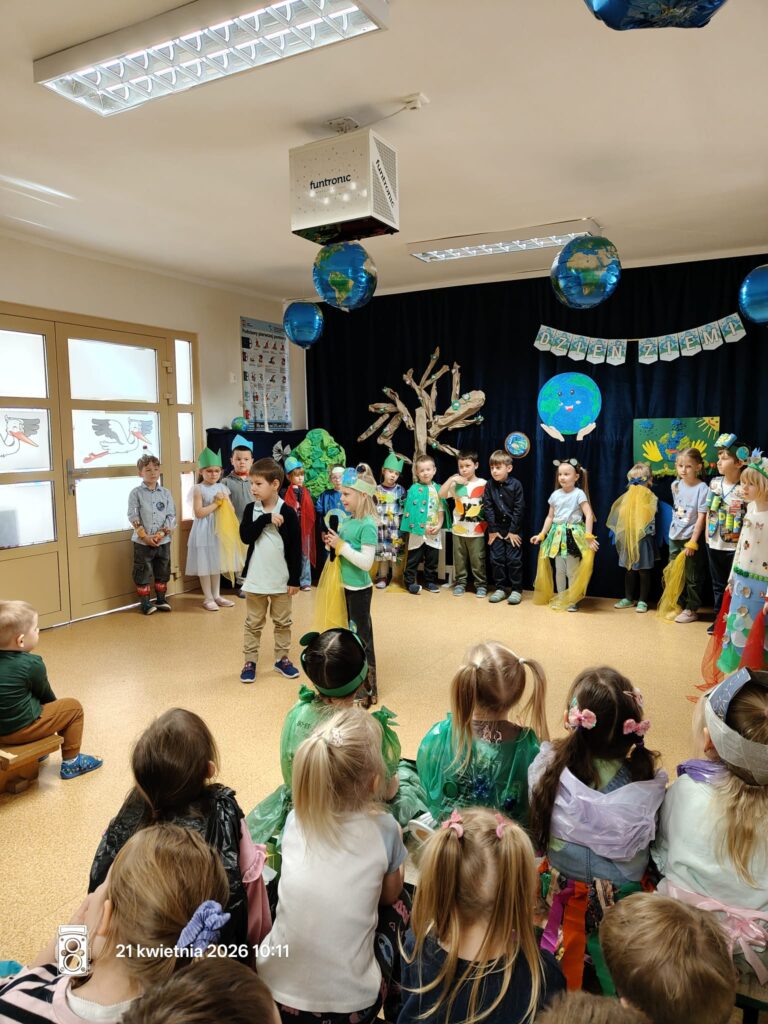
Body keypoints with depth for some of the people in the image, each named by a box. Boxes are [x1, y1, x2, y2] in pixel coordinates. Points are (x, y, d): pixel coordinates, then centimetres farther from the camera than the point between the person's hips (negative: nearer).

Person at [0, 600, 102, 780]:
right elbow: (45, 694, -2)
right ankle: (71, 762, 15)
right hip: (19, 730, -7)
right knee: (73, 707, 8)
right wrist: (54, 705, 20)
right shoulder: (31, 664, -18)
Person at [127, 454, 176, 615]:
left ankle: (161, 599, 26)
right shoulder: (136, 493, -3)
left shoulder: (165, 493, 4)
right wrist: (145, 536, -15)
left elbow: (171, 516, 1)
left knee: (162, 572, 12)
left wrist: (161, 533, -12)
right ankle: (145, 602, 14)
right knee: (143, 573, 4)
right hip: (142, 541, -3)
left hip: (163, 540, 3)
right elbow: (133, 516, -8)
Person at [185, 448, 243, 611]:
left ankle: (216, 595, 23)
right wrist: (216, 503, -14)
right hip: (205, 531, -5)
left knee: (217, 563, 13)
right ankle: (208, 598, 9)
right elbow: (199, 513, -17)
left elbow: (231, 510, 9)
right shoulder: (198, 489, -9)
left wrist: (224, 501, -9)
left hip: (220, 530, 6)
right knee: (205, 565, 0)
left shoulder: (222, 487, 8)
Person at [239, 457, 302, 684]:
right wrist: (265, 519, -24)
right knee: (253, 623, 11)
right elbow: (246, 537, -15)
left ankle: (282, 659, 27)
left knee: (282, 622, 13)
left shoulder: (288, 512, -9)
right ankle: (250, 661, 21)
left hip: (281, 579, -1)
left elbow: (295, 549, -6)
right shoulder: (250, 509, -1)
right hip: (255, 578, 1)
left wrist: (295, 579, -7)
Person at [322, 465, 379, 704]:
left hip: (359, 589, -9)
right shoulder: (347, 520, 5)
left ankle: (368, 689, 17)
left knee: (361, 638, 3)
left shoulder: (368, 525, -20)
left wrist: (341, 545, -23)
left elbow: (366, 562, -26)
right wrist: (332, 543, -4)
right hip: (345, 586, 9)